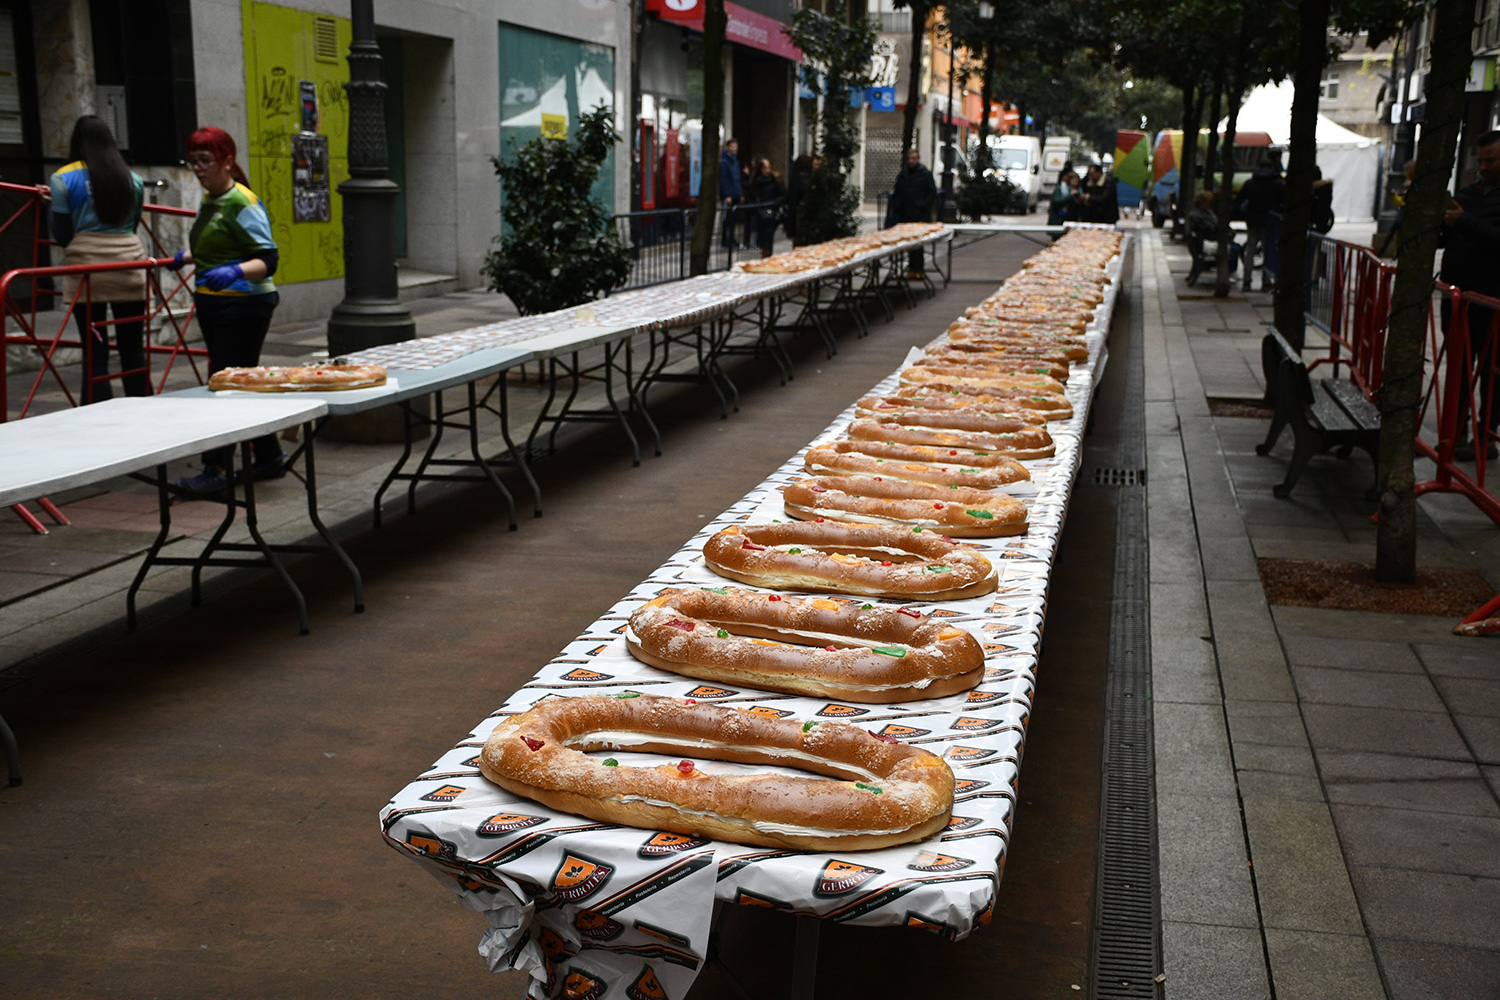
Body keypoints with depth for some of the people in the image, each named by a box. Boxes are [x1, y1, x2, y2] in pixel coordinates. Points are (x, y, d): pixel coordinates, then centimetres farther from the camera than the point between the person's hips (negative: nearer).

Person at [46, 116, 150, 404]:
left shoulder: (63, 179, -1)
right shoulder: (132, 178, 9)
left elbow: (61, 235, -1)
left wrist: (52, 202, 15)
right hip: (128, 264, 3)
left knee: (94, 351, 0)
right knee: (133, 348, 9)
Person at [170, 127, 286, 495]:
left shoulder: (243, 204, -15)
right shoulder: (209, 200, 13)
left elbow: (267, 259, -22)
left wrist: (234, 271, -37)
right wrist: (186, 258, 30)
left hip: (243, 306, -10)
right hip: (213, 305, 10)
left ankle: (215, 470, -5)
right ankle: (269, 458, 24)